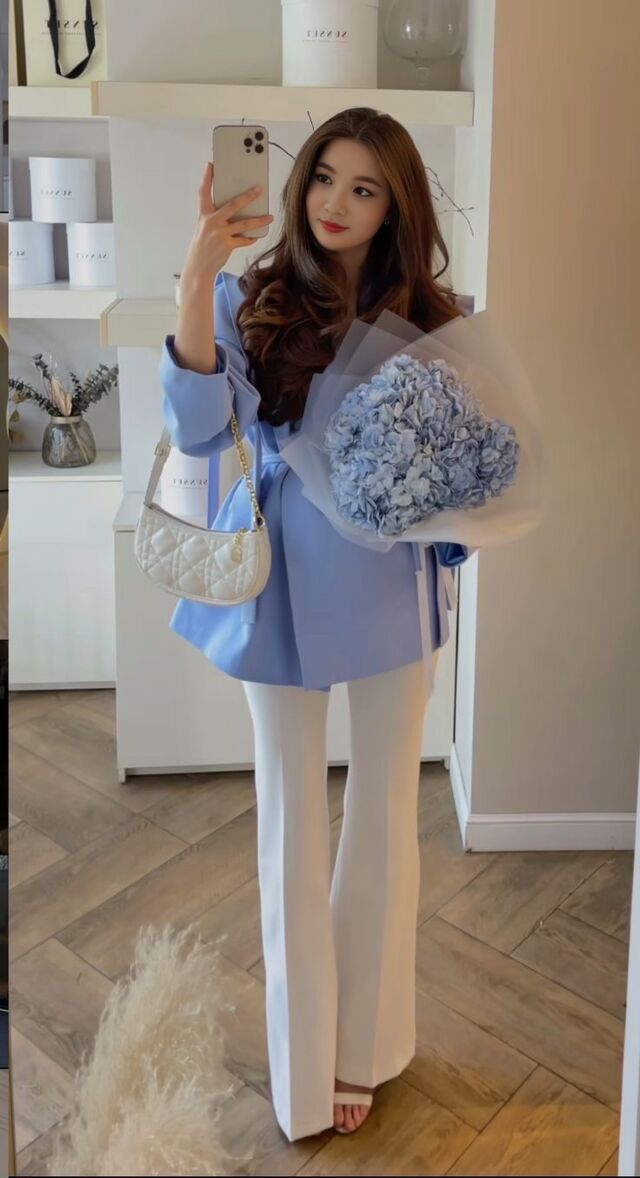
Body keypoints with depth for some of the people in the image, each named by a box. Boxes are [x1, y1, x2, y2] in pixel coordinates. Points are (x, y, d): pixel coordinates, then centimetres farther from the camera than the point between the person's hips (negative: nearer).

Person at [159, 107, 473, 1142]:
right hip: (286, 584, -1)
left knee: (385, 811, 12)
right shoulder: (250, 300, -4)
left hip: (394, 584, 2)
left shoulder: (430, 317, 2)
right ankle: (306, 1066, 27)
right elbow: (197, 432, -19)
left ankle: (367, 1042, 33)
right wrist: (196, 282, -28)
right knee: (293, 816, 10)